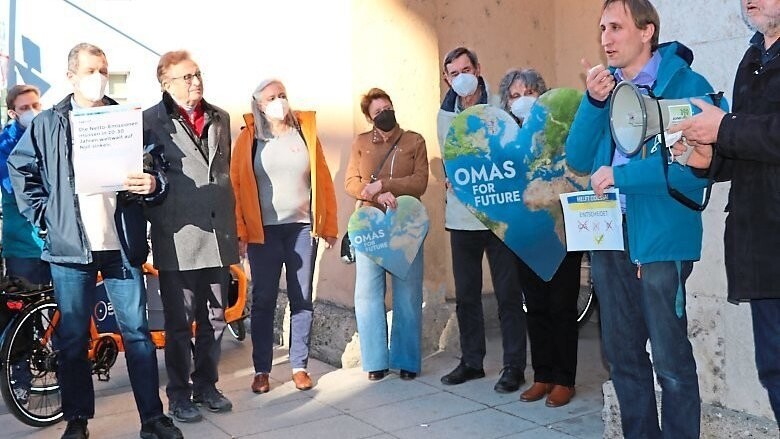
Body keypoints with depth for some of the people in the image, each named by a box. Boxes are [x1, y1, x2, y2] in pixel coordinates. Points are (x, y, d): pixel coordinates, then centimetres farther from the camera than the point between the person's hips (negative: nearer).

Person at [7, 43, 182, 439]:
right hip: (70, 246, 0)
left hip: (121, 244, 0)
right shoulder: (48, 124, 7)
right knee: (72, 338, 7)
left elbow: (157, 168, 9)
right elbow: (20, 169, 13)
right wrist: (42, 215, 3)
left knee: (137, 331, 2)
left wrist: (153, 184, -13)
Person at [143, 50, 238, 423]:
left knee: (214, 319, 12)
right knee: (179, 323, 4)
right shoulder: (151, 121, -3)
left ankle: (206, 386, 28)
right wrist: (159, 221, -8)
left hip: (218, 235, 5)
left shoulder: (220, 118, 13)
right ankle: (179, 395, 19)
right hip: (178, 238, -5)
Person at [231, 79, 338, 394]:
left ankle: (299, 366, 16)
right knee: (263, 300, 5)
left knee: (302, 299, 6)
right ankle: (261, 370, 14)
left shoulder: (305, 131, 6)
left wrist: (329, 225, 2)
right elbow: (236, 184, -2)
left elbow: (323, 180, 5)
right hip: (263, 231, -1)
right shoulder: (248, 138, 1)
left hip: (302, 227, 2)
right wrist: (240, 232, -7)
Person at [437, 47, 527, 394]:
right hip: (461, 215, 5)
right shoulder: (445, 115, 11)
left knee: (508, 293, 0)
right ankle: (471, 361, 24)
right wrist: (454, 180, -1)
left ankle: (514, 366, 10)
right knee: (465, 295, 11)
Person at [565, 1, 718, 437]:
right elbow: (579, 160, 4)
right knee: (623, 357, 15)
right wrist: (594, 102, -8)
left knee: (671, 362, 1)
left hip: (661, 238, -6)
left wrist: (622, 175, -17)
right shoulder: (605, 87, 12)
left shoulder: (685, 85, -7)